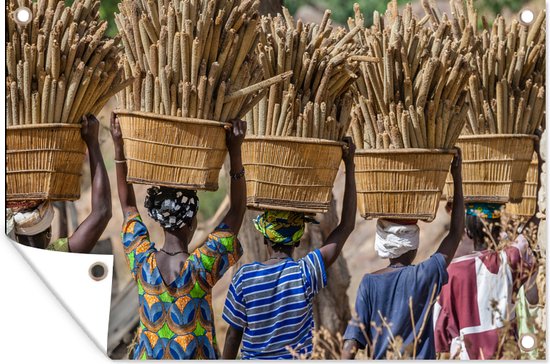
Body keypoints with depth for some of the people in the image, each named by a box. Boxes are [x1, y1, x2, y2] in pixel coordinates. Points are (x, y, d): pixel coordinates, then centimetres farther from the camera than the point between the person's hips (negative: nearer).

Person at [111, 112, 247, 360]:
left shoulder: (142, 261, -6)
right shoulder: (201, 267, -16)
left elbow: (128, 206, 8)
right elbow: (237, 211, -9)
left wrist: (119, 148, 11)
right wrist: (235, 151, -11)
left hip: (148, 356, 4)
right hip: (194, 357, -4)